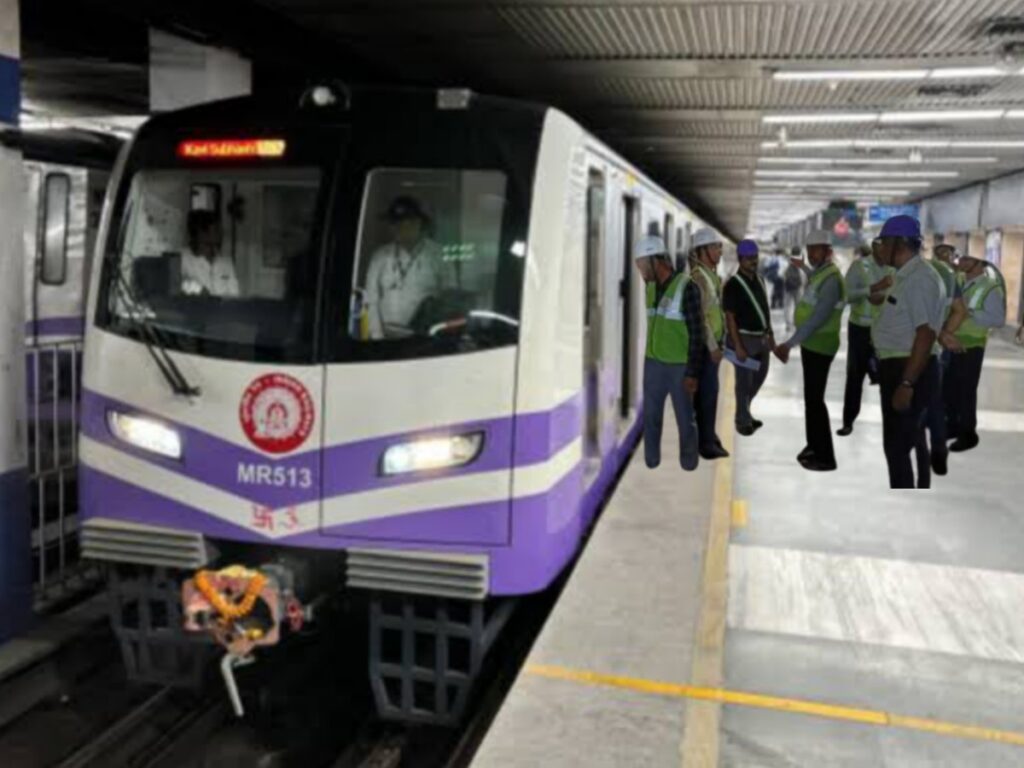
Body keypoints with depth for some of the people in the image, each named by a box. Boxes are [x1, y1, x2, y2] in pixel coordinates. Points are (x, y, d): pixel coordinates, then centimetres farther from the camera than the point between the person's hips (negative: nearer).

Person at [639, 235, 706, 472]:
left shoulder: (686, 287, -15)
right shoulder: (651, 288, 6)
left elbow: (697, 333, -15)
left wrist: (693, 372, -17)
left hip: (680, 366, -6)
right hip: (653, 363, 6)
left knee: (685, 419, 5)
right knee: (650, 416, 7)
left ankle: (689, 466, 19)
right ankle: (651, 464, 18)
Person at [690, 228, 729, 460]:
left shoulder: (712, 275, 13)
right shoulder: (698, 276, -17)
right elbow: (700, 316, -21)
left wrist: (718, 342, 18)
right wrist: (712, 346, -19)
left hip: (713, 342, 9)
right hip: (704, 344, -9)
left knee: (709, 390, 15)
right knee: (707, 391, -5)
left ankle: (707, 436, 25)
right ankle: (706, 442, 3)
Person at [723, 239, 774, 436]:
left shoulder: (759, 280, 10)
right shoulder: (733, 284, -14)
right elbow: (730, 317, -16)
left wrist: (770, 334, 14)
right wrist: (737, 345, -21)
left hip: (762, 337, 8)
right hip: (745, 338, -8)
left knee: (759, 377, 17)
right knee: (744, 381, 1)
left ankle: (744, 412, 34)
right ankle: (742, 420, 14)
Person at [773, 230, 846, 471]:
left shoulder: (831, 279, -19)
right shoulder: (817, 273, 13)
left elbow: (818, 317, -26)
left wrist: (790, 343, -27)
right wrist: (793, 343, 16)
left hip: (820, 345, -10)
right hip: (810, 343, 10)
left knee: (815, 399, -6)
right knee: (810, 397, 15)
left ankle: (825, 457, 0)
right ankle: (814, 445, 26)